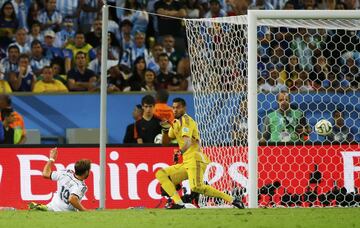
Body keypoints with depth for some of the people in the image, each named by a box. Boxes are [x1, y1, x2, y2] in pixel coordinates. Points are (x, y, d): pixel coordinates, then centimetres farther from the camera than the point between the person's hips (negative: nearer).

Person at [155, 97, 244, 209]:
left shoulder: (185, 120, -5)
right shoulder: (175, 123, 22)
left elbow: (187, 141, -22)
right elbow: (165, 142, 27)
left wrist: (180, 152, -40)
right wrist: (166, 129, 8)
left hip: (195, 159, -10)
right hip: (186, 163, 10)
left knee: (196, 187, -30)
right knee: (160, 174, 5)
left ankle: (231, 200, -28)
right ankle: (178, 203, -10)